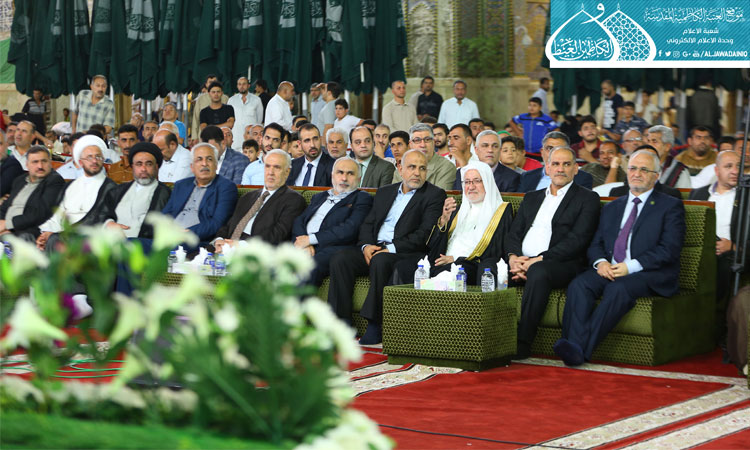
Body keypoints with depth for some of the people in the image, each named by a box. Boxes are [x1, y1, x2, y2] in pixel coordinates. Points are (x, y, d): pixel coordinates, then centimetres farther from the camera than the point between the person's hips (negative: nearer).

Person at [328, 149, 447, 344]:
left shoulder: (435, 195, 3)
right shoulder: (384, 192, 22)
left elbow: (425, 233, -9)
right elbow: (368, 224, 17)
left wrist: (392, 248, -17)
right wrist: (366, 245, -5)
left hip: (406, 253, -6)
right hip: (374, 248, 6)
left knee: (381, 261, -37)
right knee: (340, 259, -20)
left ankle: (375, 326, -33)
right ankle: (342, 321, -21)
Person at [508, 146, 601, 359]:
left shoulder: (587, 199, 8)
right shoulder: (532, 198, 26)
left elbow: (577, 240, -6)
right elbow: (513, 235, 18)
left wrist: (538, 260, -15)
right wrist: (514, 258, -6)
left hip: (562, 264, -5)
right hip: (522, 261, 5)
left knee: (538, 272, -38)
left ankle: (523, 343, -37)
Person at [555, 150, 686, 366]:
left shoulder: (671, 207, 9)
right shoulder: (611, 208, 26)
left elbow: (669, 250, -4)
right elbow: (595, 245, 19)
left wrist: (631, 266, -15)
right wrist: (600, 262, -6)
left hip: (650, 275, -5)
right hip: (608, 270, 5)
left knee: (618, 288, -36)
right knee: (579, 285, -27)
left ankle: (582, 348, -43)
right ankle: (574, 346, -42)